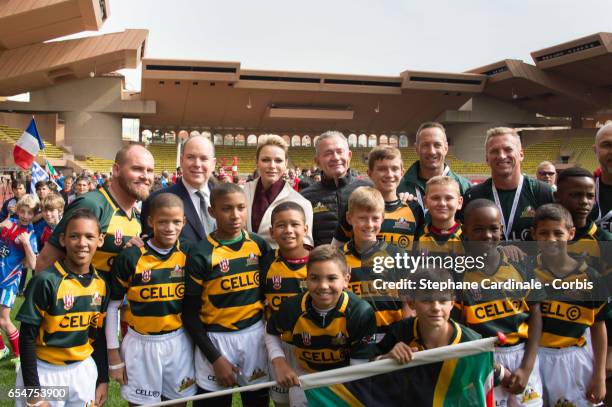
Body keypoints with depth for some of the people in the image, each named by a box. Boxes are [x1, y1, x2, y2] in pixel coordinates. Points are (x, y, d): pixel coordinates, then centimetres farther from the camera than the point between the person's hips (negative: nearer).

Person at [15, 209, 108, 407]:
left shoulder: (100, 285, -3)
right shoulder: (46, 281, -17)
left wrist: (103, 379, 8)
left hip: (84, 370, 4)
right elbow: (27, 338, -13)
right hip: (45, 372, -4)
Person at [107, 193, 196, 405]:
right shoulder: (130, 258, -11)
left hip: (180, 343, 2)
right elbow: (111, 306, -2)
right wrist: (114, 355, -1)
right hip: (141, 345, -2)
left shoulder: (188, 255, -3)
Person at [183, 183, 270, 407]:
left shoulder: (259, 245, -1)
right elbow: (190, 313, -8)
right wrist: (215, 357, -10)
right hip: (215, 339, -3)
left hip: (255, 335, 3)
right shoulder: (201, 255, -12)